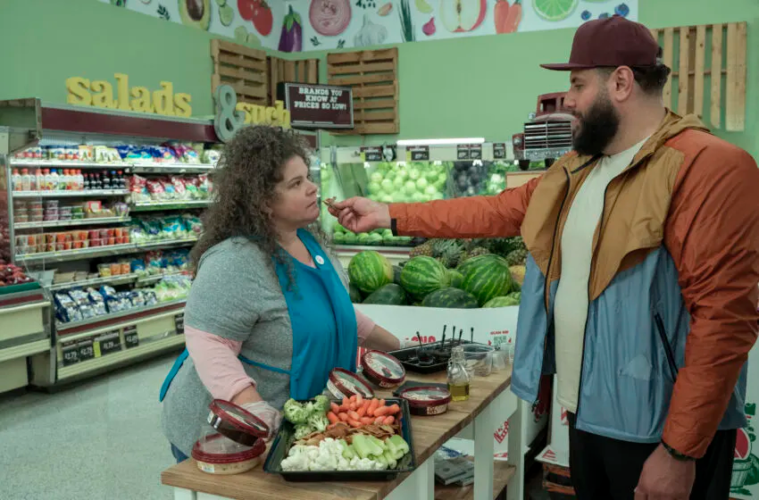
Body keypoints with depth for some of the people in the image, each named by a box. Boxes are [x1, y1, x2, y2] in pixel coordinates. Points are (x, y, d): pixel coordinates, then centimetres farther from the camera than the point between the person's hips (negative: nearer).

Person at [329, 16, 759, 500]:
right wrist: (389, 215, 8)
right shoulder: (578, 169, 9)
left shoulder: (708, 167, -18)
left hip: (659, 432, -7)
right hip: (587, 416, 8)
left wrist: (680, 451, -21)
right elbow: (498, 210, 12)